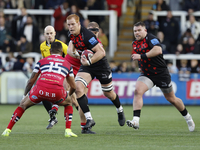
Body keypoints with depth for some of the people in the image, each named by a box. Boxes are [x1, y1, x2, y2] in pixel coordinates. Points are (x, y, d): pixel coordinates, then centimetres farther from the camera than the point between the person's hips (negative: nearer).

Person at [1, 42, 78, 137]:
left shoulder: (42, 61, 24)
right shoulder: (67, 64, 27)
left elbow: (31, 81, 24)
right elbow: (73, 86, 32)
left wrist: (25, 95, 39)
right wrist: (69, 95, 54)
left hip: (40, 89, 0)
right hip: (57, 91, 0)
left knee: (23, 105, 27)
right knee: (68, 103, 33)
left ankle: (8, 130, 24)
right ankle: (68, 130, 17)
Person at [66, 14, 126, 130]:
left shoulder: (87, 35, -30)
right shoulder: (71, 35, -5)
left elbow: (101, 52, -31)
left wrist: (89, 62, -38)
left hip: (100, 64, -6)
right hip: (86, 65, 6)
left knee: (109, 93, 11)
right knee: (78, 88, -19)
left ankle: (120, 111, 44)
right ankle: (89, 119, -18)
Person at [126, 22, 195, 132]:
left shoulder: (150, 38, -15)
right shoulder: (135, 43, 8)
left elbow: (158, 50, -34)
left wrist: (141, 56, -33)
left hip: (161, 73, -5)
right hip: (146, 75, 5)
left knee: (171, 99, 9)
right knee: (137, 91, -23)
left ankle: (188, 117, 33)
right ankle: (135, 121, -29)